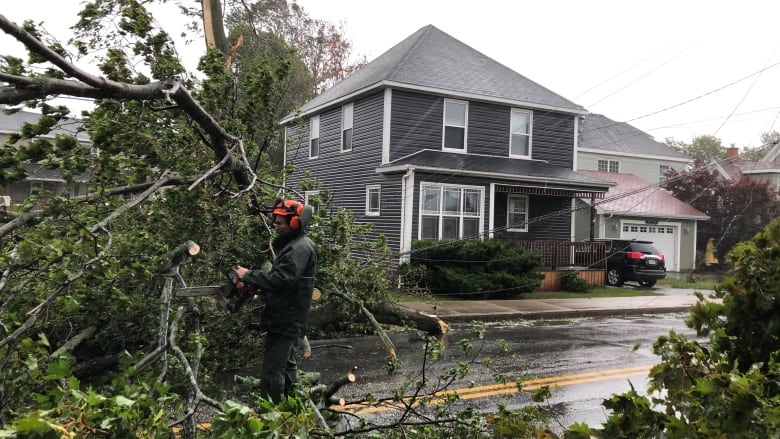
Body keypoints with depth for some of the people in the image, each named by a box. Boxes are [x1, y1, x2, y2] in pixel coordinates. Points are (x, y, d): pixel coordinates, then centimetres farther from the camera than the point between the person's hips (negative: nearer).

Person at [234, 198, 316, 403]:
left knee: (271, 372, -8)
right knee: (287, 365, 19)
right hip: (286, 318, 11)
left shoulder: (299, 248, -18)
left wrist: (248, 275, -19)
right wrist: (262, 288, 3)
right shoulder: (292, 244, 16)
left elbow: (280, 279, -28)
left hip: (286, 321, -11)